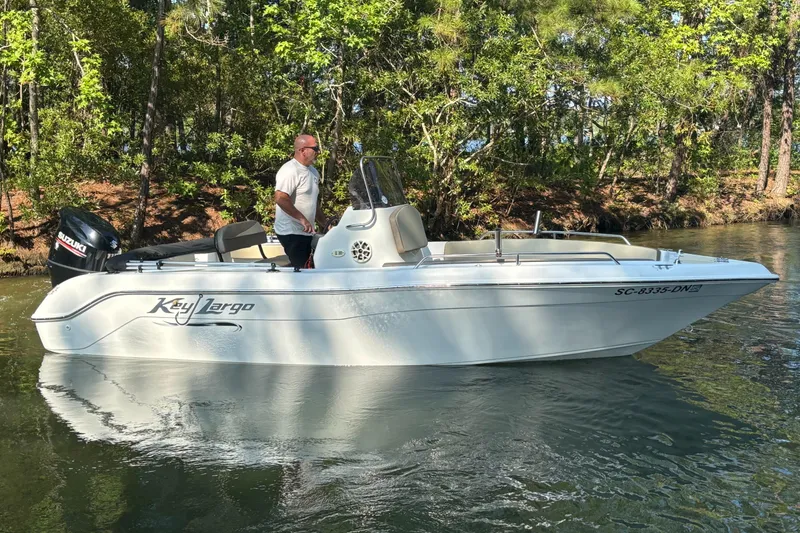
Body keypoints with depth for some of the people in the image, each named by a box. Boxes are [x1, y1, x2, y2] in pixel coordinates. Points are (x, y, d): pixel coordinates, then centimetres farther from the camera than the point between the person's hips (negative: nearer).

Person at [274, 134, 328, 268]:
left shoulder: (313, 171, 15)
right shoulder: (290, 170, -15)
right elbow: (281, 198, -26)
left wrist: (324, 224, 22)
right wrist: (302, 219, -27)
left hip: (306, 232, 9)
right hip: (292, 232, -9)